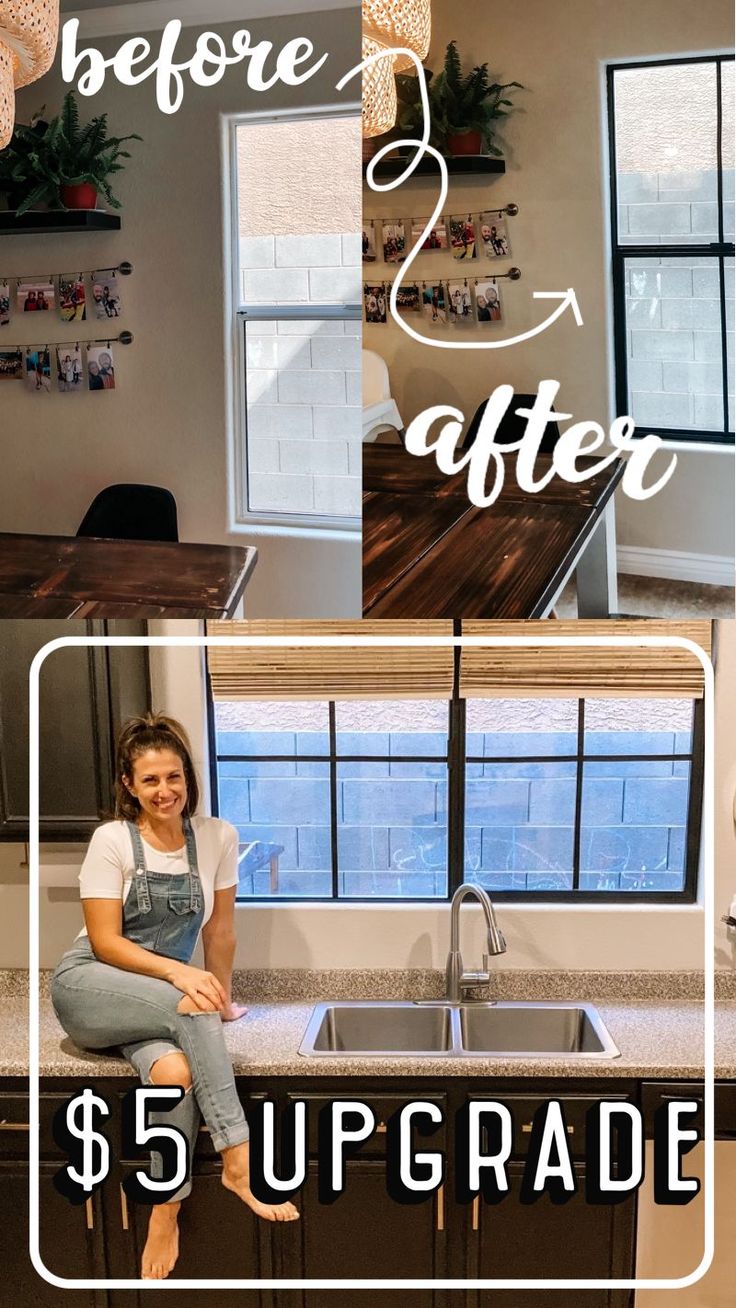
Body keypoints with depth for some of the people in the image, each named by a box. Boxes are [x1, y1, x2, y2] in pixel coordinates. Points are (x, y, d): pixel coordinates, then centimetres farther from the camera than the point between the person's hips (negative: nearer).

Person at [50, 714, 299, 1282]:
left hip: (162, 999, 3)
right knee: (189, 1008, -33)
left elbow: (220, 929, 8)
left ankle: (166, 1215, -19)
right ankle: (238, 1161, -32)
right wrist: (178, 973, -24)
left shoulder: (218, 837, -1)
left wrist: (220, 995, 10)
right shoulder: (112, 840, -9)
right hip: (88, 987, -3)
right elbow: (105, 942, -13)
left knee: (176, 1071, -32)